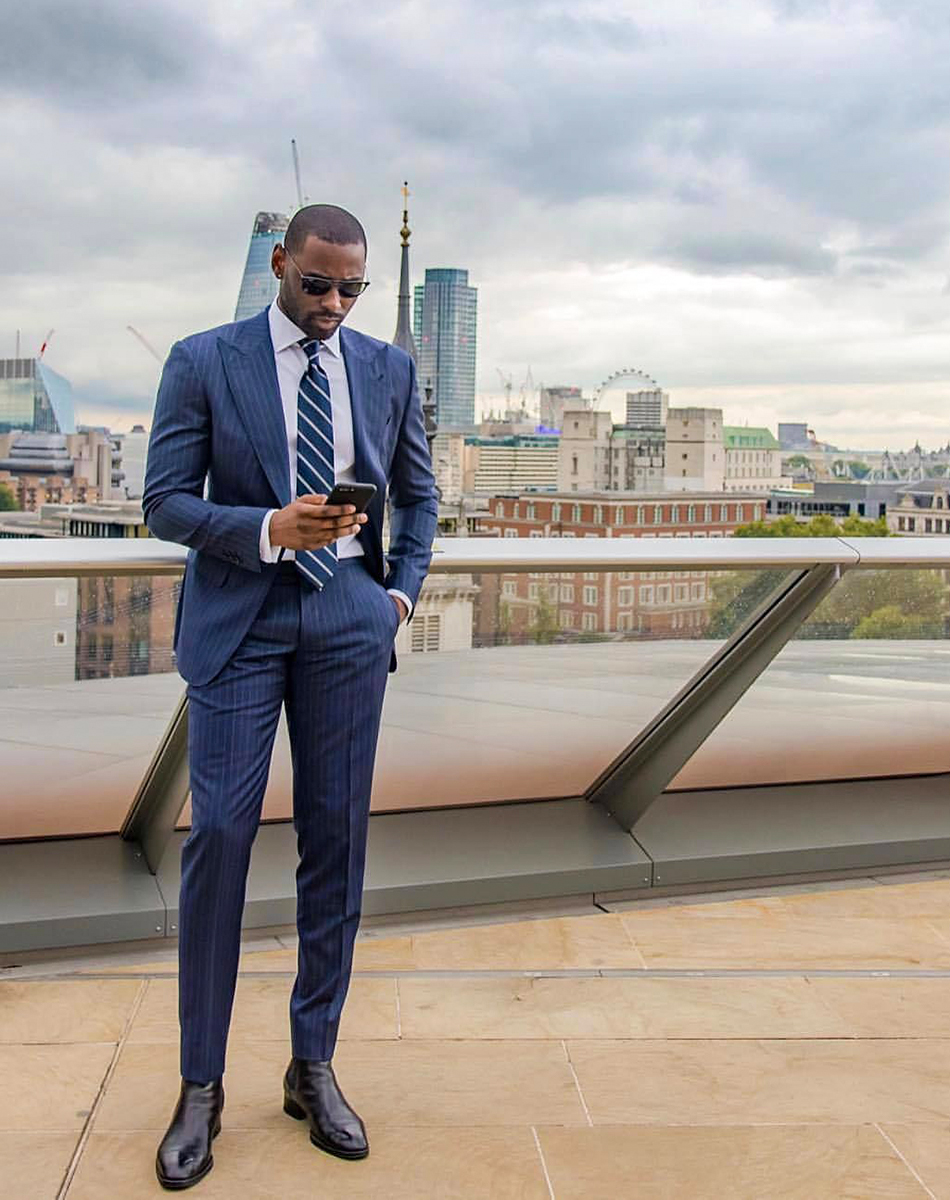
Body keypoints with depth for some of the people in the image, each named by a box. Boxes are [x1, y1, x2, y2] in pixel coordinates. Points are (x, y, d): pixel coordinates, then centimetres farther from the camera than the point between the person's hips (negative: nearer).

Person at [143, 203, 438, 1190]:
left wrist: (402, 592, 7)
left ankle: (313, 1066, 19)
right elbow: (164, 501, -4)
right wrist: (270, 529, -19)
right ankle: (201, 1085, 8)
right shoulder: (203, 362, 0)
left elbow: (417, 494, 19)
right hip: (239, 619, -2)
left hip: (348, 622, 3)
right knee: (218, 834, -6)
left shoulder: (388, 368, 9)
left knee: (335, 841, 5)